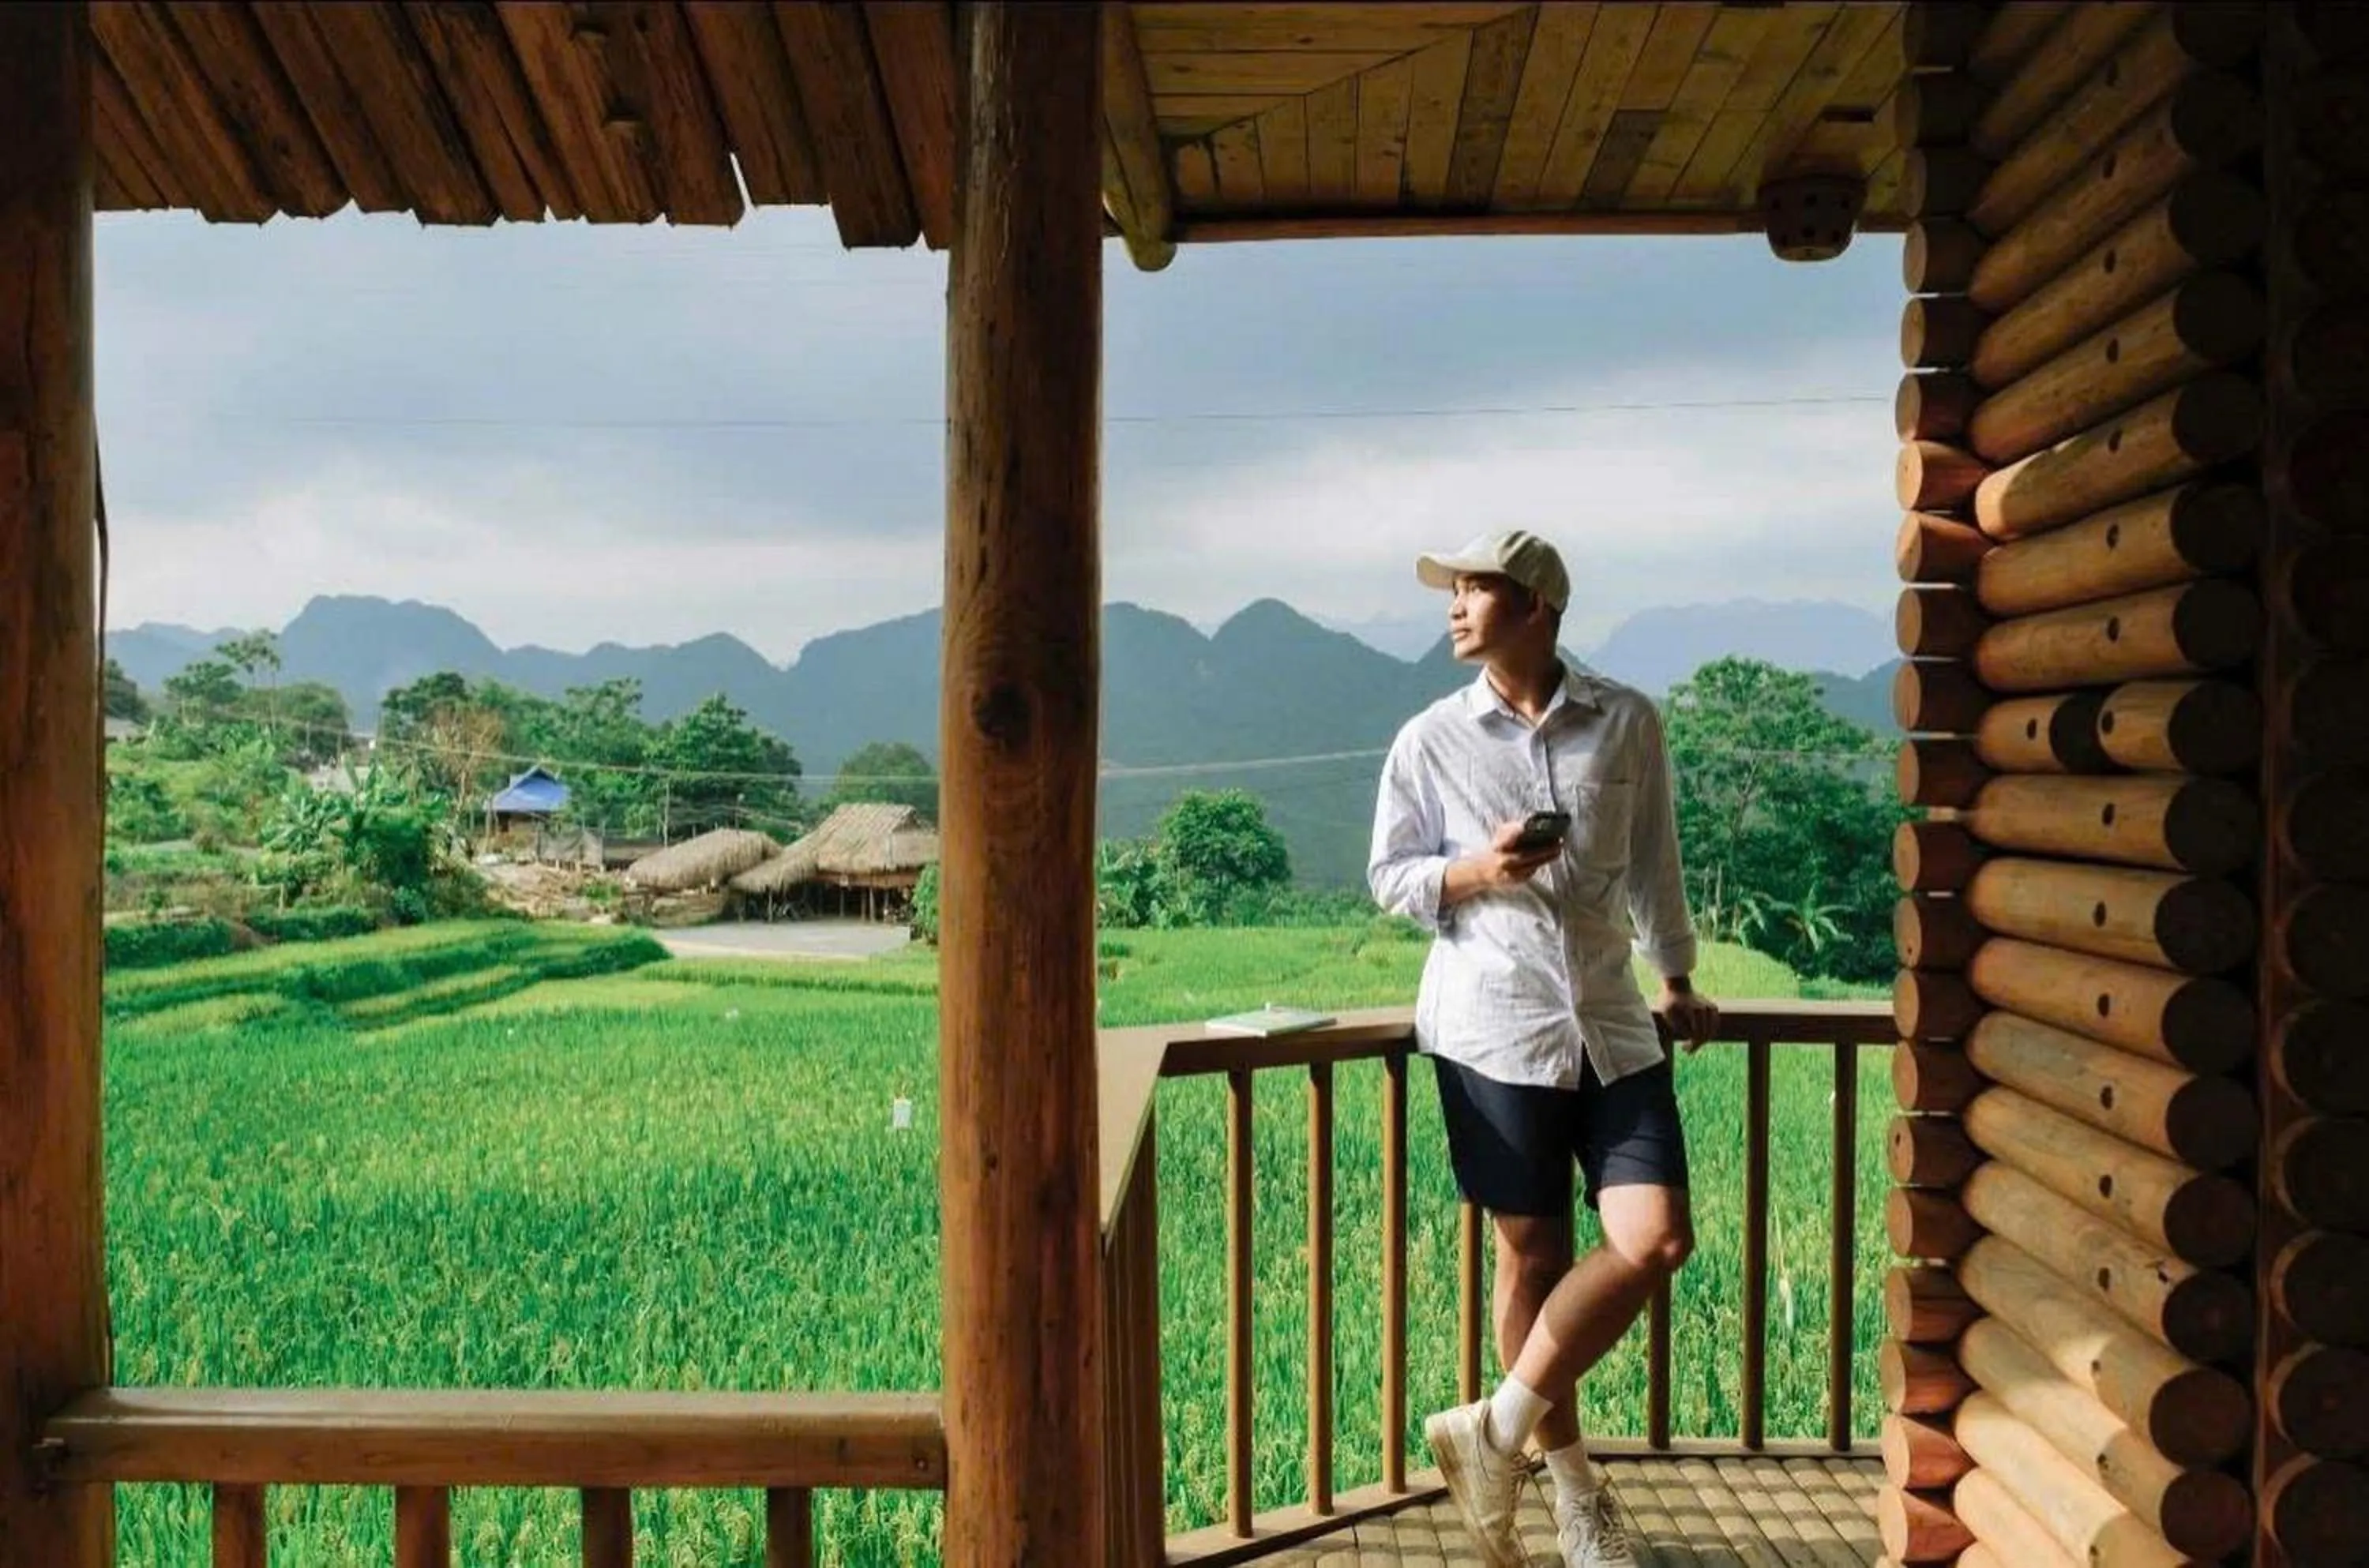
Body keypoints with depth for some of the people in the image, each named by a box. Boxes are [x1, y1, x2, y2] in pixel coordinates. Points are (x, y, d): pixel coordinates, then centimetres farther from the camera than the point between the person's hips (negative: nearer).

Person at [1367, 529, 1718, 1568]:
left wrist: (1677, 982, 21)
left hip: (1612, 1021, 2)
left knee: (1656, 1242, -8)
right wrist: (1474, 872, -15)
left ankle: (1498, 1431, 9)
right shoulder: (1430, 741, -1)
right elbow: (1389, 877, 5)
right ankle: (1572, 1483, 25)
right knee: (1534, 1253, 6)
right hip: (1492, 1025, -2)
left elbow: (1653, 863, 13)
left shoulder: (1628, 724, 2)